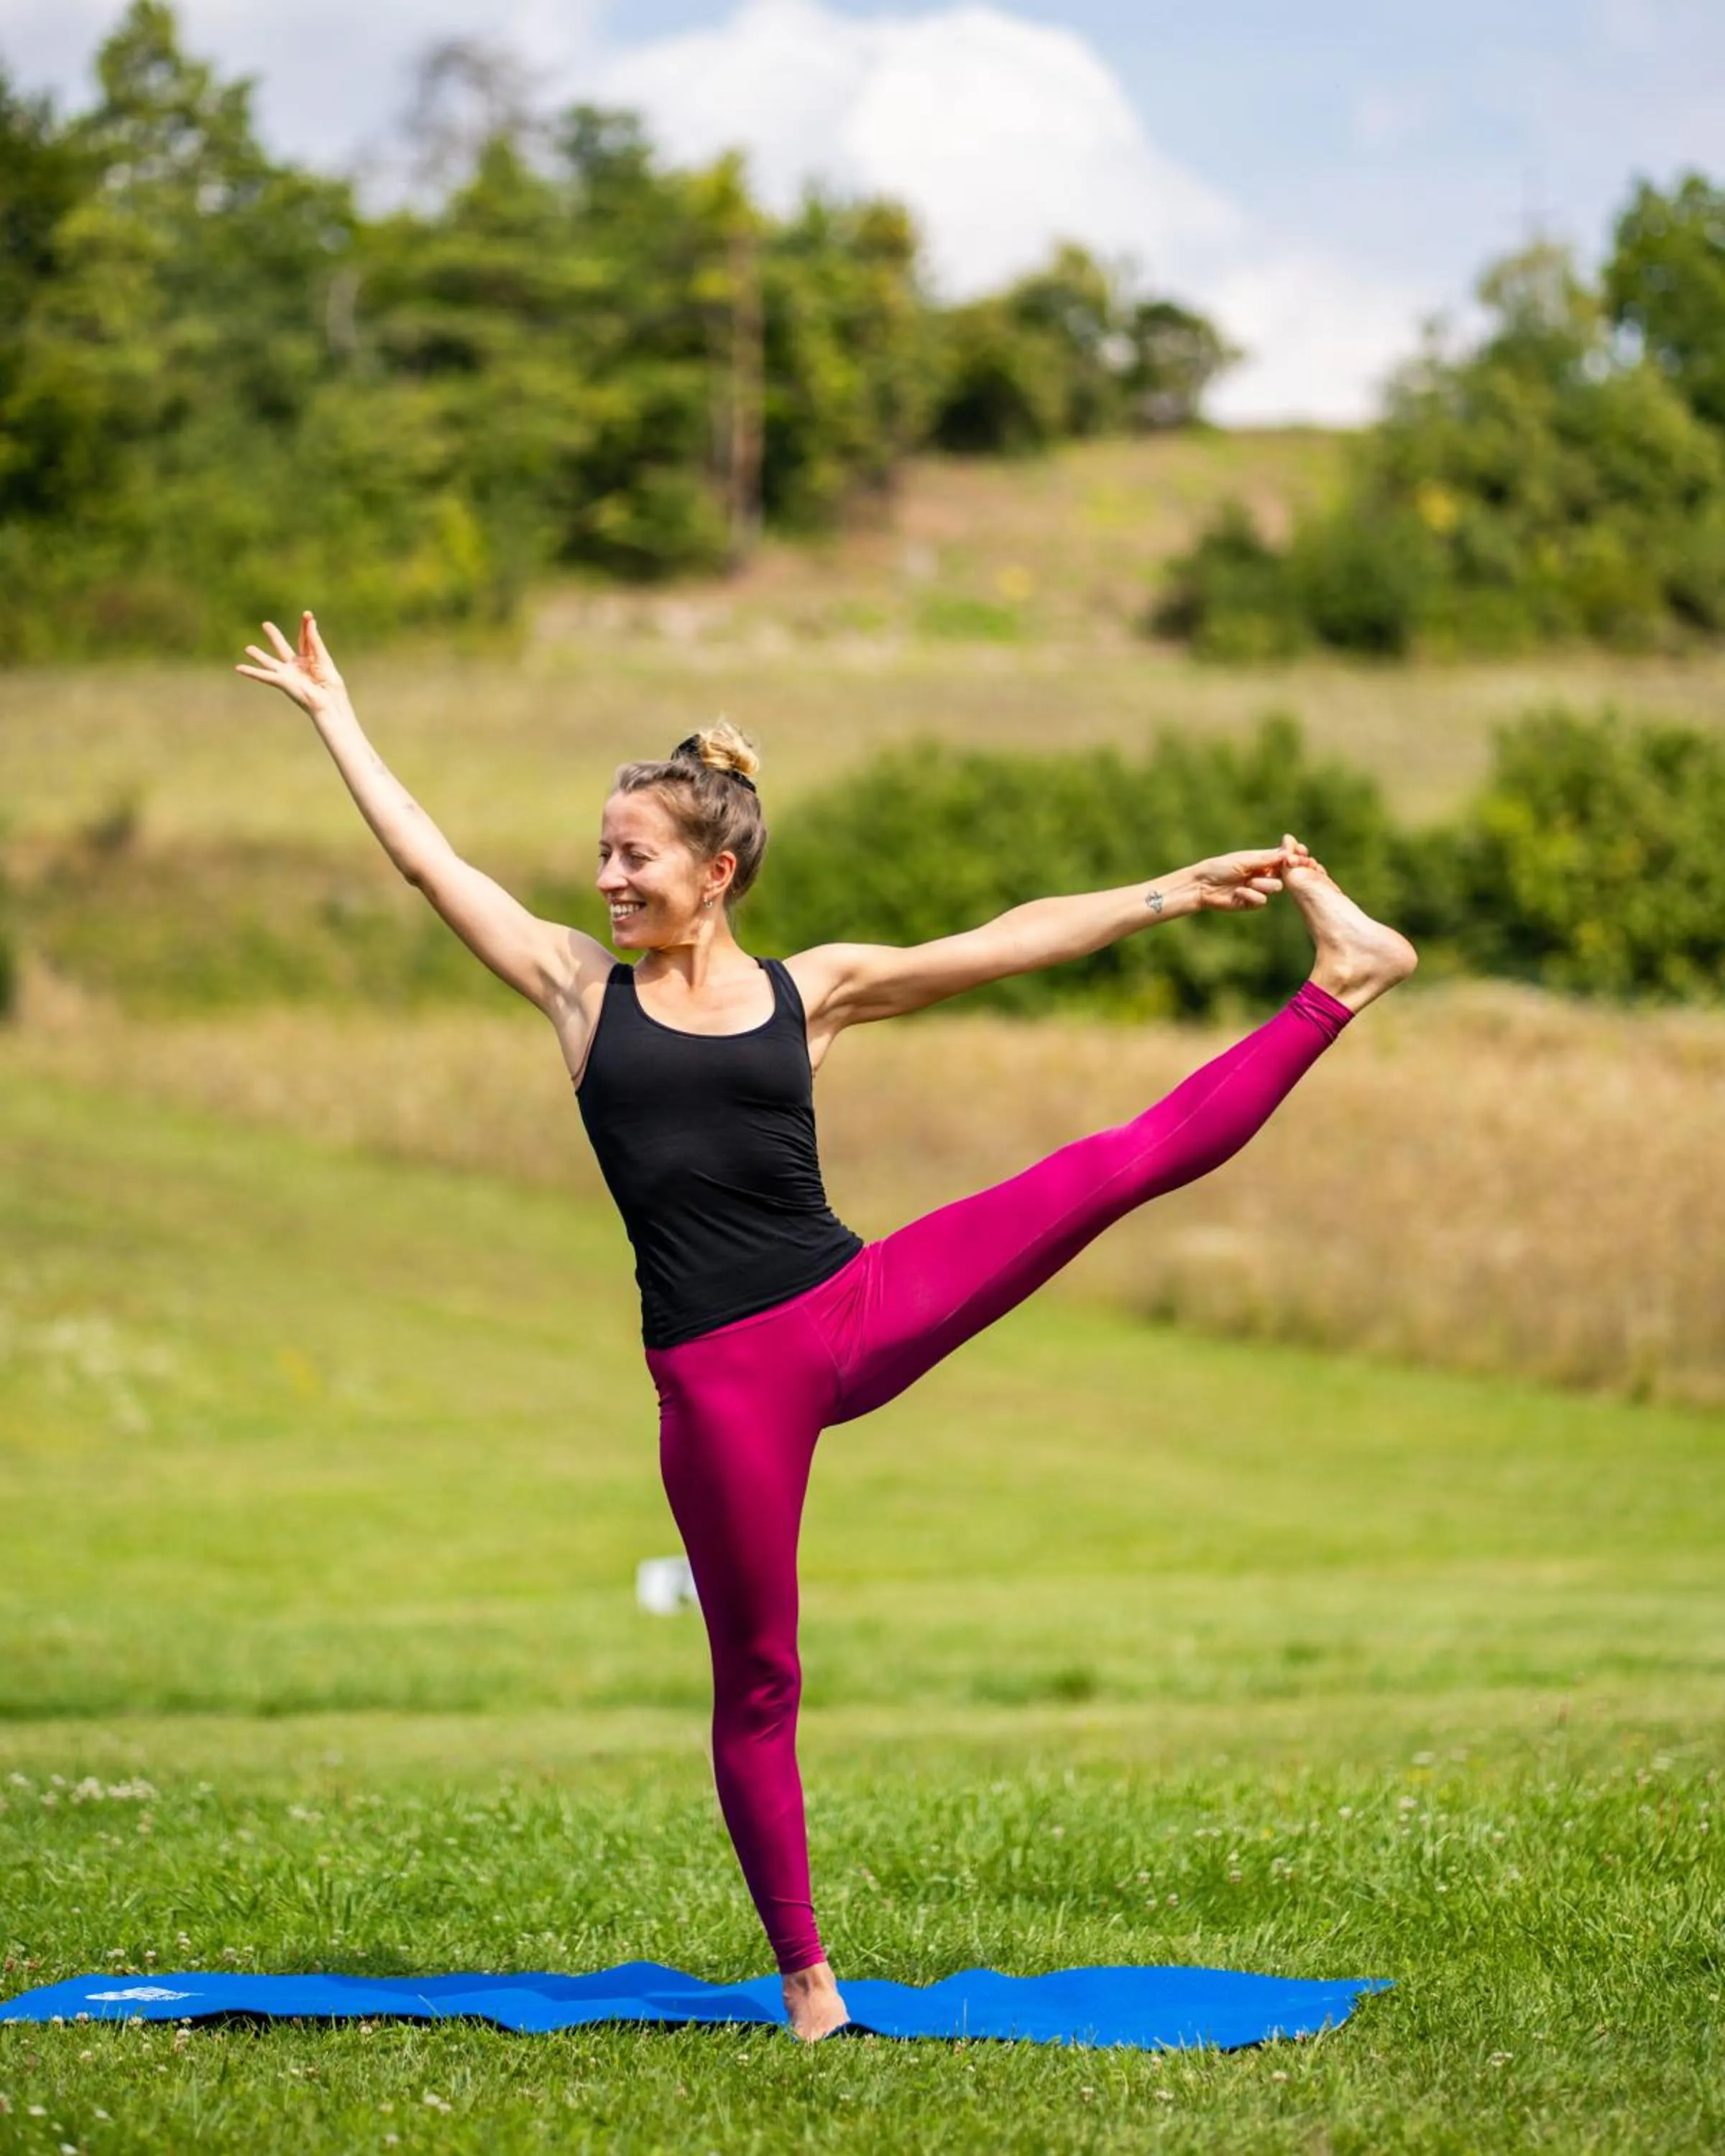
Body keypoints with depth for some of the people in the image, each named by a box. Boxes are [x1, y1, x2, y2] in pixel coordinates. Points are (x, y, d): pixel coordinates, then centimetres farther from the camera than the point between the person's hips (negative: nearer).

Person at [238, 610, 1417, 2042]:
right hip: (720, 1375, -1)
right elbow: (427, 856, 10)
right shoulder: (582, 988, 8)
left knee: (1123, 1165, -13)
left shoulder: (811, 990, 8)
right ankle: (805, 1975, 13)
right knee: (757, 1676, 3)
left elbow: (1016, 941, 9)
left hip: (860, 1309, 1)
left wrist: (1178, 891, 8)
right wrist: (336, 718, 16)